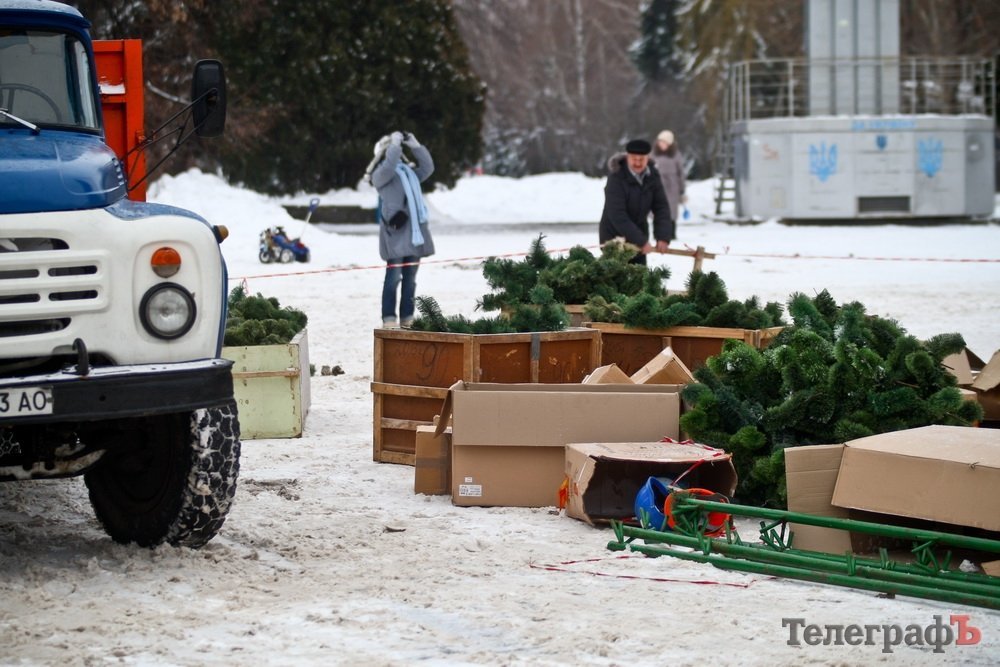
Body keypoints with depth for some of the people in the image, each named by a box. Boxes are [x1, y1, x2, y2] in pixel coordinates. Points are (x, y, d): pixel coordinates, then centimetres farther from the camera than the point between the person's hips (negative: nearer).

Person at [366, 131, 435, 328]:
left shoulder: (409, 171, 22)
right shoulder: (380, 174, 0)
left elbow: (427, 168, 14)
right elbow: (389, 165, -19)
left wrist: (415, 146, 9)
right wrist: (394, 143, -10)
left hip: (414, 231, 7)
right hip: (395, 231, -7)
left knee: (410, 278, 8)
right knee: (394, 276, -10)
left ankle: (407, 318, 12)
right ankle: (389, 320, -11)